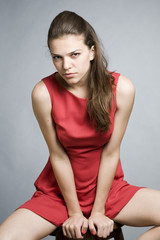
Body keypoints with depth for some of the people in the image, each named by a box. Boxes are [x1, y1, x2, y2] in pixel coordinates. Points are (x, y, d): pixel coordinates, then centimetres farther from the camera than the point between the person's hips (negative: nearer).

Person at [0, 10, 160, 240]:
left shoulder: (121, 88, -18)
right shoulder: (44, 93, -19)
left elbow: (110, 153, -13)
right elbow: (58, 156, -13)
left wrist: (99, 210, -8)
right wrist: (74, 212, -7)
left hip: (109, 187, 1)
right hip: (58, 192, -1)